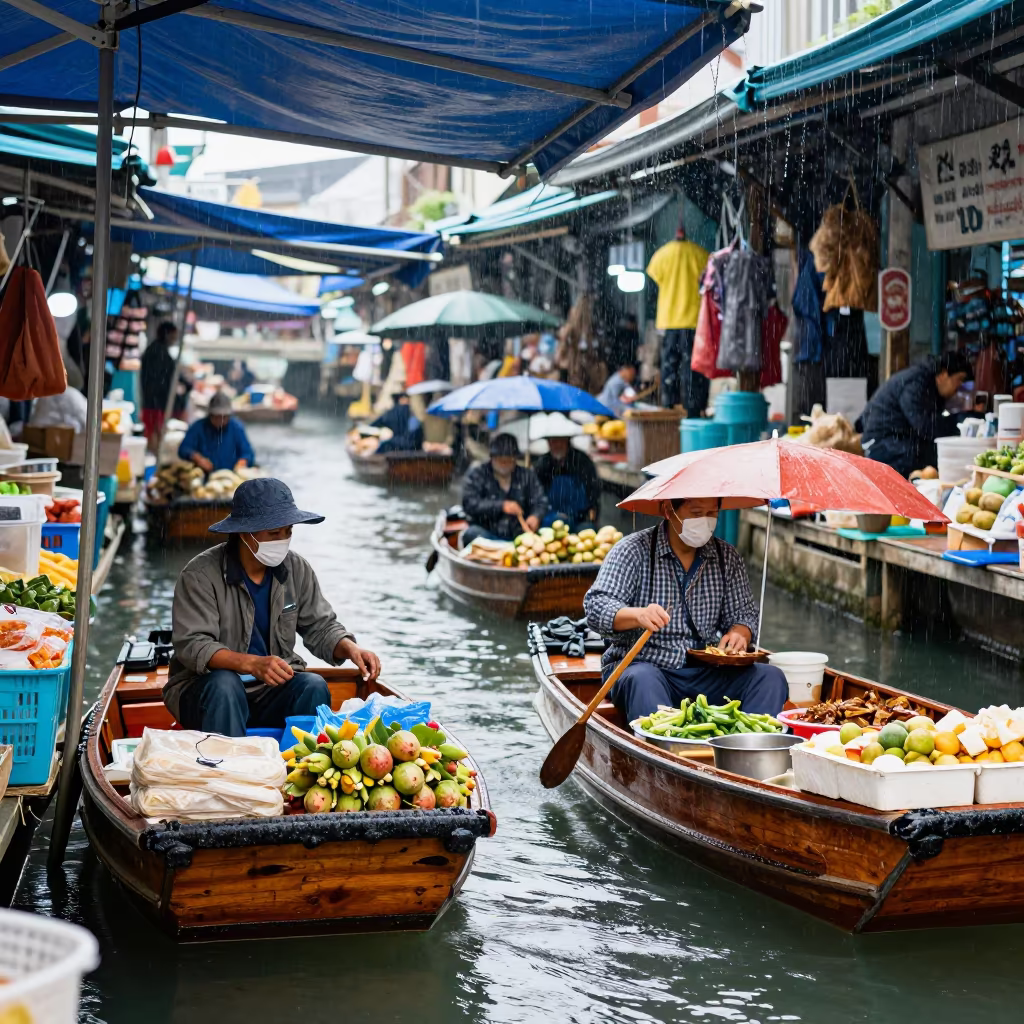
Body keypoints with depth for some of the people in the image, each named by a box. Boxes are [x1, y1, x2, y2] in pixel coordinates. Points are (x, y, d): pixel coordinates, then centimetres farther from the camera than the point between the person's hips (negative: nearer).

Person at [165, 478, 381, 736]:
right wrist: (252, 663, -37)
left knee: (313, 686, -24)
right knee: (224, 685, -36)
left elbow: (321, 627, 9)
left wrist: (349, 648, -15)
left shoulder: (297, 569, 2)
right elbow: (192, 645, -21)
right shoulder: (200, 575, -13)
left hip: (272, 690, 4)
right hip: (205, 688, -4)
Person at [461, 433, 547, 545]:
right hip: (487, 535, -1)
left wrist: (536, 516, -18)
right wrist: (501, 506, -22)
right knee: (473, 533, -34)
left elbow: (540, 502, 7)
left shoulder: (527, 476, 13)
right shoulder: (476, 475, 4)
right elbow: (469, 504, -10)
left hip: (518, 536, 2)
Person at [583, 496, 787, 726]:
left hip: (707, 674, 4)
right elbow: (595, 606, -11)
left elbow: (744, 614, 16)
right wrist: (638, 615, -33)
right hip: (641, 663, -3)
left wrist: (739, 634, -10)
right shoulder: (633, 551, -2)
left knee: (771, 677, -20)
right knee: (643, 679, -38)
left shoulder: (727, 557, 11)